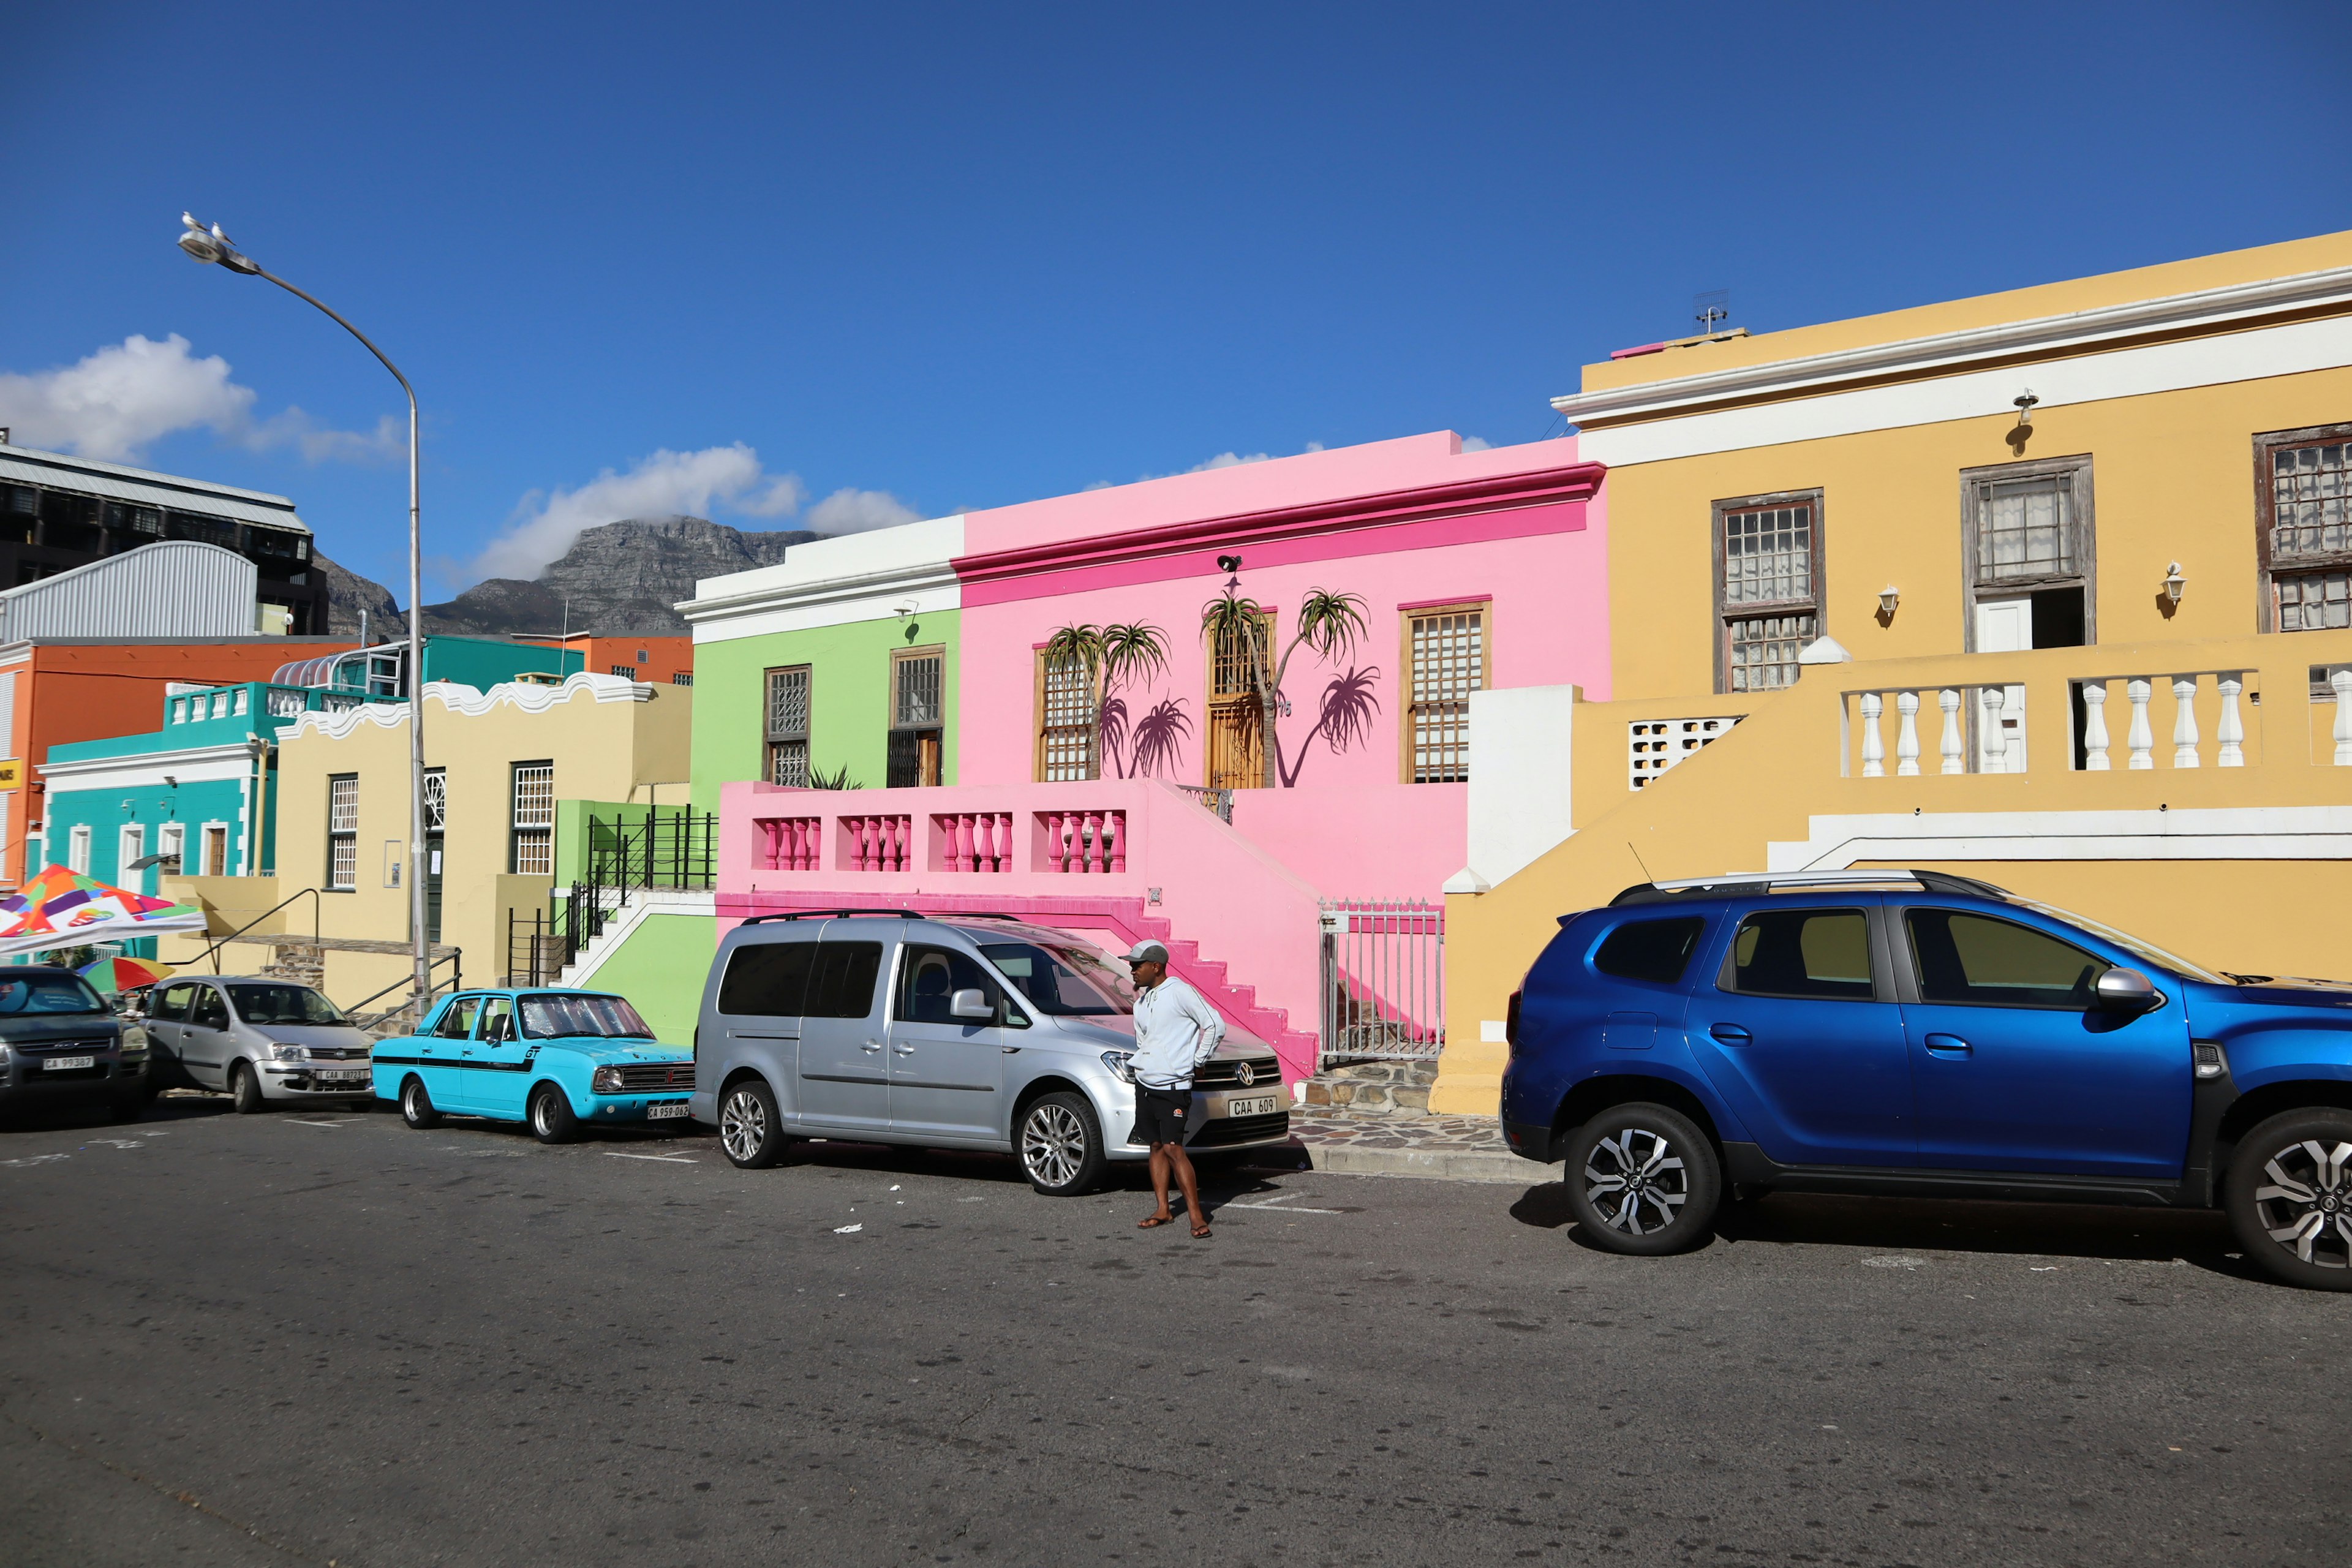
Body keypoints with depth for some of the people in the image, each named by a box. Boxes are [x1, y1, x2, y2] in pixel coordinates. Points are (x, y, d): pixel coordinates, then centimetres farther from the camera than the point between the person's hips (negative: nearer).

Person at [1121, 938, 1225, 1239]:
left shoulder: (1179, 992, -11)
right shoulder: (1141, 1001, 14)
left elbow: (1216, 1025, -12)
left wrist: (1197, 1059, -6)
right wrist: (1135, 1063, 9)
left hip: (1173, 1086, -8)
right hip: (1145, 1083, 8)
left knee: (1173, 1148, -12)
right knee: (1156, 1145, 11)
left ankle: (1197, 1215, -8)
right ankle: (1163, 1209, 19)